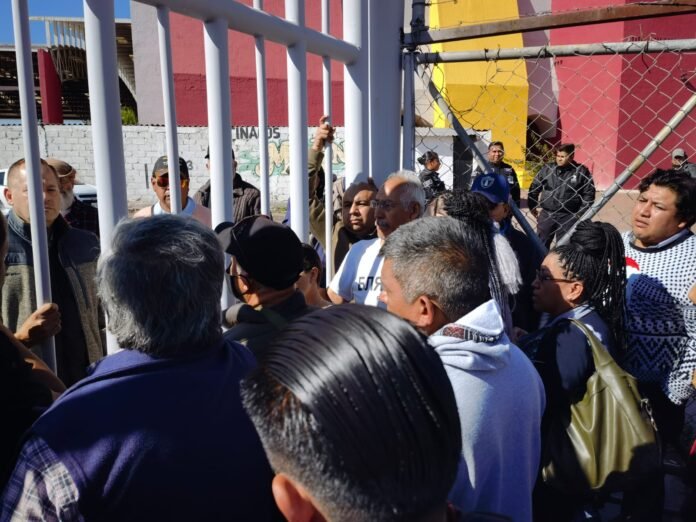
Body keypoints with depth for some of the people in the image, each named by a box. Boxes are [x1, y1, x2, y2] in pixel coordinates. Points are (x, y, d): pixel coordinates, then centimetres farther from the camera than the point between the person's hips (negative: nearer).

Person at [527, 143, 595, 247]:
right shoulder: (547, 169, 3)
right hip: (546, 214, 2)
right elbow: (534, 188, 9)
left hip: (568, 216, -2)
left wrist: (581, 213, -7)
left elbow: (588, 194, -2)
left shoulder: (581, 171, -3)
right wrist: (533, 207, 6)